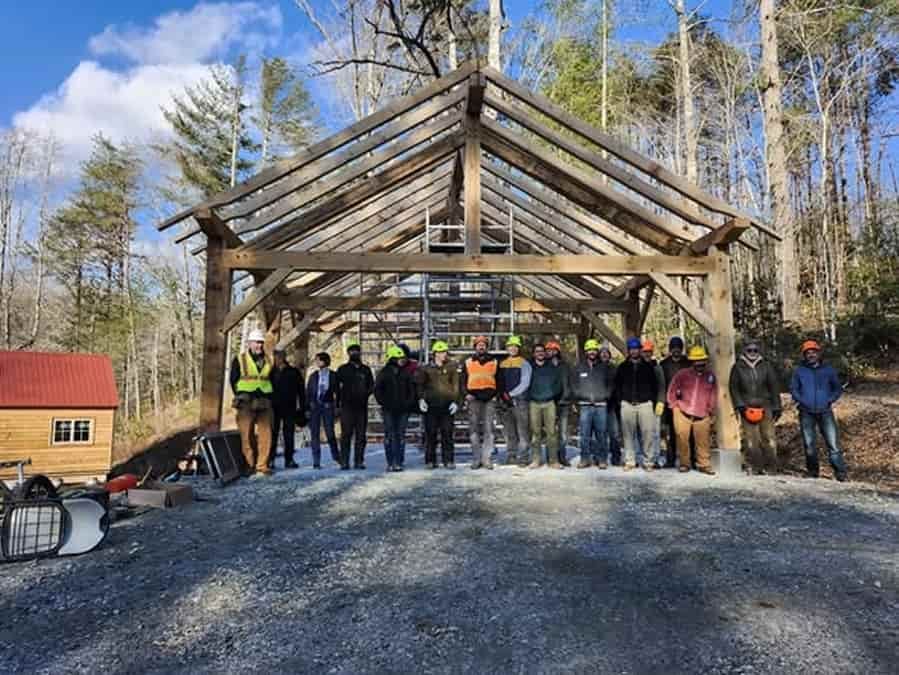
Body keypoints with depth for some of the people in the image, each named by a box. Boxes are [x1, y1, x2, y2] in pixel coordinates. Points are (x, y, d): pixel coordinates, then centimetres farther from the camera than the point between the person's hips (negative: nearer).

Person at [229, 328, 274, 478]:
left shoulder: (268, 361, 15)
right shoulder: (239, 360, 3)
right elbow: (233, 380, 4)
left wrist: (268, 398, 8)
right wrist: (241, 398, -1)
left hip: (264, 403, 3)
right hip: (246, 403, -3)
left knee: (265, 435, -1)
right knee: (247, 436, -2)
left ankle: (262, 466, 5)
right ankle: (249, 466, 6)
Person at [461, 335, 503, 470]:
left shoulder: (494, 362, 12)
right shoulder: (468, 363, 11)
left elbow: (499, 381, 14)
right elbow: (463, 381, 11)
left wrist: (496, 395, 2)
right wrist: (466, 394, -4)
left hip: (489, 399, 0)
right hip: (474, 399, 0)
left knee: (488, 430, -2)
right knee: (474, 430, 1)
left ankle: (487, 459, 3)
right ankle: (476, 459, 6)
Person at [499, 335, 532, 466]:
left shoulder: (524, 363, 0)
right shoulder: (502, 364, 16)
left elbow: (525, 383, -8)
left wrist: (511, 394, -12)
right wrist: (502, 394, -1)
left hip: (519, 401, -5)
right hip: (506, 401, 5)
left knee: (522, 431, -7)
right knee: (509, 431, 9)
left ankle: (522, 457, -4)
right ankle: (511, 456, 15)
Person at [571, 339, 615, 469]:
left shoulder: (605, 368, 10)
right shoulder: (579, 368, 10)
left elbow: (611, 384, 8)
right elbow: (574, 385, 9)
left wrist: (605, 395, -6)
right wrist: (583, 396, -3)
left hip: (601, 405, 0)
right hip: (584, 405, 0)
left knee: (601, 434, 1)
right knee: (584, 434, -1)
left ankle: (602, 459, 8)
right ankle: (585, 458, 6)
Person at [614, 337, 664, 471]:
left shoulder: (648, 366, 9)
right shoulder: (622, 367, 11)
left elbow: (655, 386, 9)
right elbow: (617, 385, 13)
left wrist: (654, 402, 2)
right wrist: (620, 399, 4)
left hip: (645, 404, -1)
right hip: (627, 404, 1)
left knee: (648, 434, -6)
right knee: (628, 435, 2)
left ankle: (648, 461, 2)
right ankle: (629, 461, 9)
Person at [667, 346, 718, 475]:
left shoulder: (710, 376, 2)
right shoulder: (682, 374, -6)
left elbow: (713, 395, 9)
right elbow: (672, 390, 4)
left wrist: (710, 410, 8)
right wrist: (675, 405, 1)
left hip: (702, 416, 1)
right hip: (683, 413, -1)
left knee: (704, 441, 4)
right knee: (682, 439, 2)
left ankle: (704, 465, 18)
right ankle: (684, 463, 17)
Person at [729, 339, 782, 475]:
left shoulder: (766, 366, 9)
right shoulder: (738, 368, 6)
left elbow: (774, 387, 10)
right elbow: (734, 388, 5)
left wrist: (777, 407, 6)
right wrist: (740, 405, -5)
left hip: (765, 407, 1)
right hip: (747, 407, -1)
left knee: (769, 437, -3)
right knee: (751, 439, -4)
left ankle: (770, 467, 5)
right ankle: (754, 466, 2)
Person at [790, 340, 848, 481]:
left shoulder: (828, 369, 4)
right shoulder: (799, 371, 4)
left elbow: (838, 388, 11)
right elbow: (793, 389, 10)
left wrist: (830, 400, -4)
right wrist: (801, 401, -5)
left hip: (825, 412, -1)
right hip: (806, 413, 1)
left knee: (833, 443, -8)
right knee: (809, 445, 8)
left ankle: (840, 472, -4)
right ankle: (812, 471, 20)